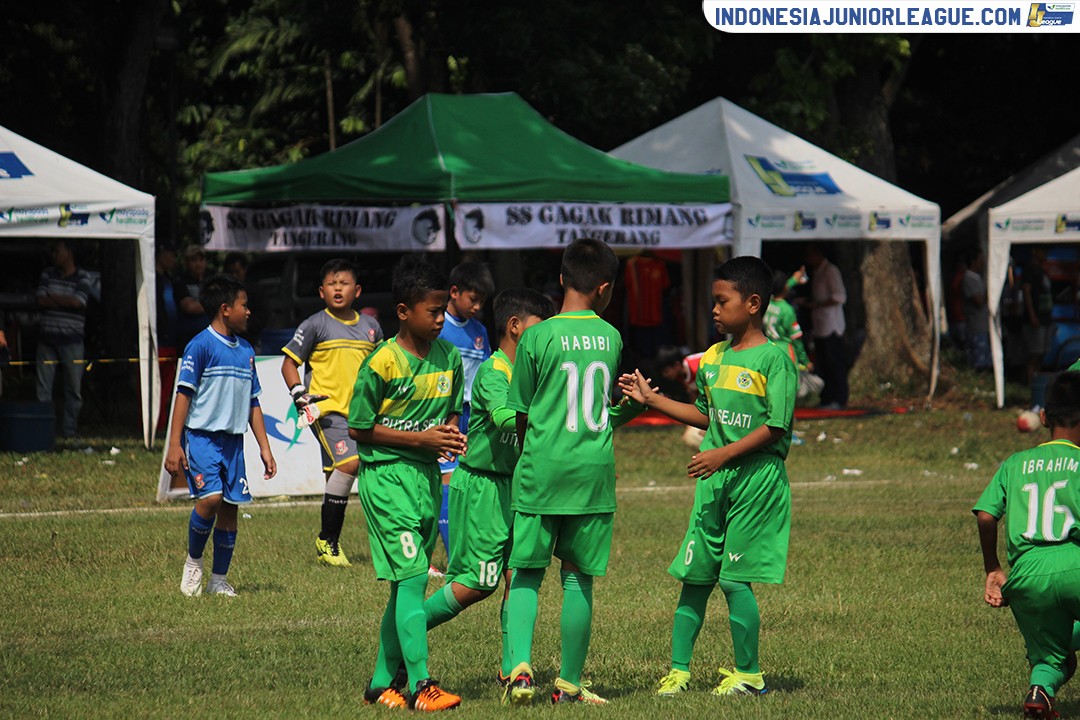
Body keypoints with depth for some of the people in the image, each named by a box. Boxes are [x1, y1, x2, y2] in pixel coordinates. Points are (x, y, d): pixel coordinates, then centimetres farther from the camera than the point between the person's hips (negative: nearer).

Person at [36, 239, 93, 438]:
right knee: (43, 388, 0)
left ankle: (69, 429, 7)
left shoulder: (82, 277, 2)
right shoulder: (48, 274, 11)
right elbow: (41, 300, -1)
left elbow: (78, 301, -13)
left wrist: (53, 297, -3)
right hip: (47, 338, 2)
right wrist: (66, 301, -9)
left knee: (73, 388, 0)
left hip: (71, 341, -2)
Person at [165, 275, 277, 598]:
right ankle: (193, 563, 2)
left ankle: (219, 580, 14)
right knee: (210, 498, -20)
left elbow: (253, 402, 20)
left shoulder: (245, 350, 14)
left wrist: (264, 447, 16)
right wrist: (174, 445, -13)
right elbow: (184, 394, -8)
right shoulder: (201, 346, -7)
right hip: (202, 435, -6)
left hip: (234, 440, 6)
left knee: (230, 507, 4)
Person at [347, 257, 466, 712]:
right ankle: (420, 686, -18)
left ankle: (383, 682, 18)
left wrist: (451, 432, -5)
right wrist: (422, 438, -15)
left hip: (427, 475, 7)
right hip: (386, 474, -7)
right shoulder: (381, 364, -13)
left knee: (409, 583, 9)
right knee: (411, 574, -15)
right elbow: (359, 429, -9)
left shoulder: (449, 359, 6)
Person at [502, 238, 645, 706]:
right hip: (594, 470, 2)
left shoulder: (537, 338, -5)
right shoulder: (610, 338, 3)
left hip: (541, 472, -2)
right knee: (578, 578, 8)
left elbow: (521, 413, 3)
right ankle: (570, 682, 11)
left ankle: (520, 664, -14)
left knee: (527, 573, 5)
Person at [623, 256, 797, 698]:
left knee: (734, 578, -7)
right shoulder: (713, 358, 13)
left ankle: (748, 674, 4)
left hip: (757, 476, -7)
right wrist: (652, 400, 18)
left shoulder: (773, 359, -9)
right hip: (714, 479, 7)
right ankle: (678, 670, 13)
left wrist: (724, 454, -20)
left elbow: (775, 426, -14)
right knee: (693, 575, 6)